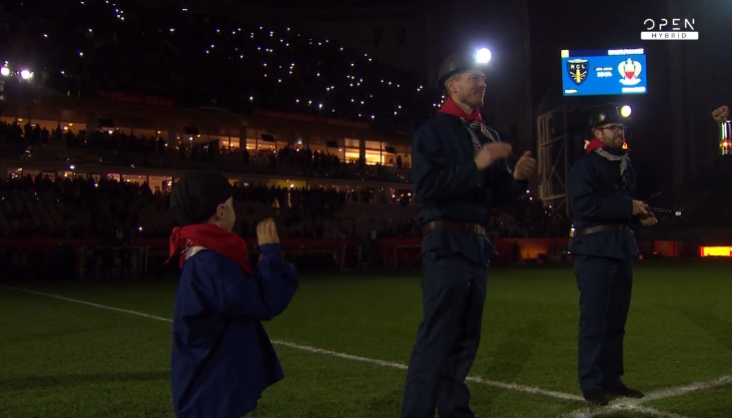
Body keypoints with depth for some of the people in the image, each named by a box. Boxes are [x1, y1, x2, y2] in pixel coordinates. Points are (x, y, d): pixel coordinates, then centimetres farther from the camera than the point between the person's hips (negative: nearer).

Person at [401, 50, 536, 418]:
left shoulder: (489, 135, 17)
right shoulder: (432, 131, -5)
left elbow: (496, 195, 16)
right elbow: (424, 187, -17)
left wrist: (516, 178, -4)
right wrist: (476, 165, -20)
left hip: (478, 245, 8)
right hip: (446, 245, -8)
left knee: (466, 338, 10)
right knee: (436, 338, -10)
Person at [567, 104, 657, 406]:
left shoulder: (626, 166, 17)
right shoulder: (585, 166, -8)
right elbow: (582, 205, -20)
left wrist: (640, 216, 6)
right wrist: (628, 208, -18)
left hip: (623, 248, 8)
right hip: (595, 249, -8)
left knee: (616, 318, 10)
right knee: (594, 318, -6)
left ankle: (612, 378, 18)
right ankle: (591, 382, 1)